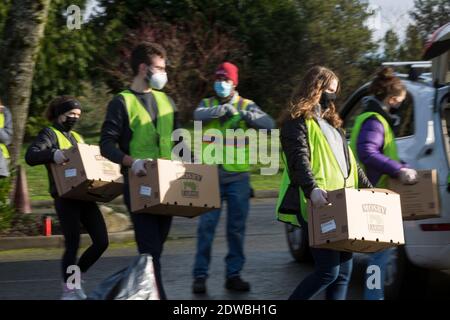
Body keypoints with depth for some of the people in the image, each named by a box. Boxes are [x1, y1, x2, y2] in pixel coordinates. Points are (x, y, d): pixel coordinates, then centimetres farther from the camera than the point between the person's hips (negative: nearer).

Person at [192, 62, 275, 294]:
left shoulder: (246, 105, 6)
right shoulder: (207, 104, 8)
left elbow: (268, 124, -11)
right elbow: (199, 115, -16)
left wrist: (246, 115, -26)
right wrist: (223, 109, -29)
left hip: (238, 176, 1)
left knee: (237, 228, 5)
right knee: (206, 225, -4)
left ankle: (233, 274, 12)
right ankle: (200, 275, 0)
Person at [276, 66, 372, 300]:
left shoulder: (332, 123, 24)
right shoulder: (297, 121, -3)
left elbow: (350, 162, 29)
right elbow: (299, 158, -19)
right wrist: (312, 188, -35)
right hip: (317, 206, -9)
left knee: (344, 269, 5)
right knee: (328, 270, -13)